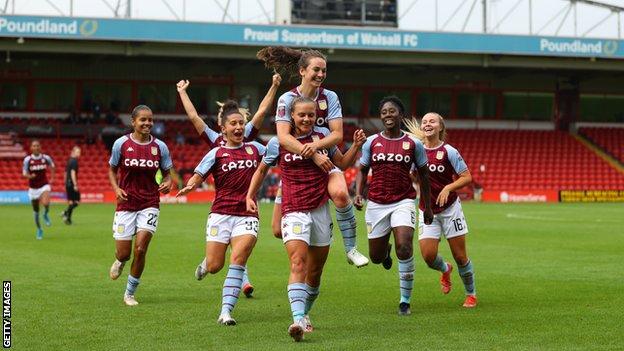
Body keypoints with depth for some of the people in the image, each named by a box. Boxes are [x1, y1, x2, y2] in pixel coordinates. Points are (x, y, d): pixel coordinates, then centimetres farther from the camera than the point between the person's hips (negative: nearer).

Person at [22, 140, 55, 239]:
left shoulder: (46, 158, -4)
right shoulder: (27, 159, -8)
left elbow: (52, 166, 18)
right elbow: (24, 174, -5)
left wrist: (52, 178, 12)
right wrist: (30, 176, -26)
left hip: (44, 186, -1)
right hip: (33, 188, 1)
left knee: (46, 203, -31)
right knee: (36, 211, 9)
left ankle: (46, 214, 4)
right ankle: (39, 230, 31)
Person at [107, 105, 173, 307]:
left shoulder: (160, 147, 0)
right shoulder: (122, 144, -3)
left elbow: (167, 173, 10)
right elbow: (112, 169, 9)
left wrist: (167, 183, -13)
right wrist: (116, 188, -9)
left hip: (149, 205, 0)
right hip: (126, 204, 0)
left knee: (140, 249, -11)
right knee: (124, 254, -1)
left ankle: (130, 293, 7)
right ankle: (120, 261, 40)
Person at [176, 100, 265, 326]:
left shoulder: (255, 149, 10)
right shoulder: (216, 154, 2)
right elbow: (198, 176, -3)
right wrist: (188, 187, -25)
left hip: (247, 215, 1)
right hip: (221, 213, -1)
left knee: (238, 260, -18)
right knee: (214, 267, -2)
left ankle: (226, 313, -16)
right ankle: (205, 264, 38)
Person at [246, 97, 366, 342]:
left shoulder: (323, 135, 5)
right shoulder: (278, 142, 0)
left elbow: (343, 164, 16)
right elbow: (262, 169, 16)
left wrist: (356, 146, 0)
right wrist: (250, 196, 10)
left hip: (321, 211, 3)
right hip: (294, 212, -3)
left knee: (315, 271, 10)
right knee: (298, 263, -22)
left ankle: (305, 314, 31)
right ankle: (298, 320, -34)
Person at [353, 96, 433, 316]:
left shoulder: (413, 144, 1)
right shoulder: (371, 142, 3)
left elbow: (423, 174, 11)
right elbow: (362, 171, 11)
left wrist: (427, 206, 14)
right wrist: (358, 194, -7)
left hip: (403, 201, -2)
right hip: (376, 203, 2)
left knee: (404, 248, -22)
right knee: (376, 257, 6)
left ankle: (405, 301, -9)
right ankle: (386, 250, 48)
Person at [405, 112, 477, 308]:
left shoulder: (448, 151, -9)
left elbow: (467, 177, -7)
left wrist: (448, 188, -22)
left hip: (450, 208, -3)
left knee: (460, 256, 0)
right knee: (428, 255, -10)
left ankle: (471, 294, 21)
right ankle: (445, 270, 26)